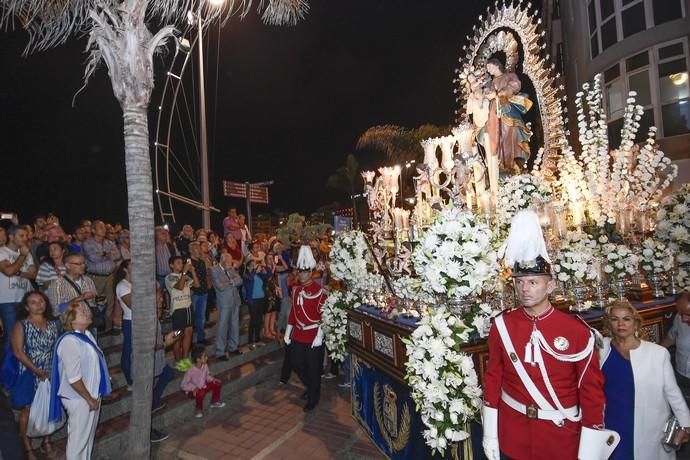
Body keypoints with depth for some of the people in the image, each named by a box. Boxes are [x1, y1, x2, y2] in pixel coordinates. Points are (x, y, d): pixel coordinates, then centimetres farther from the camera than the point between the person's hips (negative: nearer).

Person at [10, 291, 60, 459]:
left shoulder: (53, 324, 3)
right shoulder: (21, 325, -8)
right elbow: (18, 352, -13)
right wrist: (38, 371, -17)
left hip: (51, 374, 4)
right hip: (30, 375, -3)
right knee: (28, 410, 6)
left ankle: (46, 441, 28)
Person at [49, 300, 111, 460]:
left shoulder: (87, 335, 4)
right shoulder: (69, 342, -24)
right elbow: (73, 378, -25)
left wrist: (94, 396, 16)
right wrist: (89, 399, -17)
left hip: (92, 394, 9)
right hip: (79, 399, -9)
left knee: (88, 436, 23)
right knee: (78, 439, 9)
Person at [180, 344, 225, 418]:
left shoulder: (205, 366, -11)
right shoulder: (191, 371, -29)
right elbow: (183, 385, -23)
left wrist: (212, 379, -11)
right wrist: (193, 388, -34)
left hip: (203, 386, 7)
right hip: (193, 391, -7)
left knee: (217, 383, -5)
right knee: (200, 393, -37)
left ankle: (215, 402, 16)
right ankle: (198, 409, -8)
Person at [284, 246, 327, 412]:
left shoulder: (319, 291, -14)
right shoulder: (296, 290, 6)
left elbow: (324, 315, -14)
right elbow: (293, 312, 13)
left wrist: (319, 336, -18)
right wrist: (288, 332, 13)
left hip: (314, 338, -6)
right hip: (298, 336, 6)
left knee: (314, 369, 6)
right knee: (296, 364, 14)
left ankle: (313, 398, 25)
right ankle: (311, 386, 39)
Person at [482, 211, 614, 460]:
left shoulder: (577, 331, -14)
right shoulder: (501, 326, -9)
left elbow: (592, 391, -8)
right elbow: (492, 378, 0)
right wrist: (490, 433, 3)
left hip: (562, 436, -1)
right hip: (512, 435, 2)